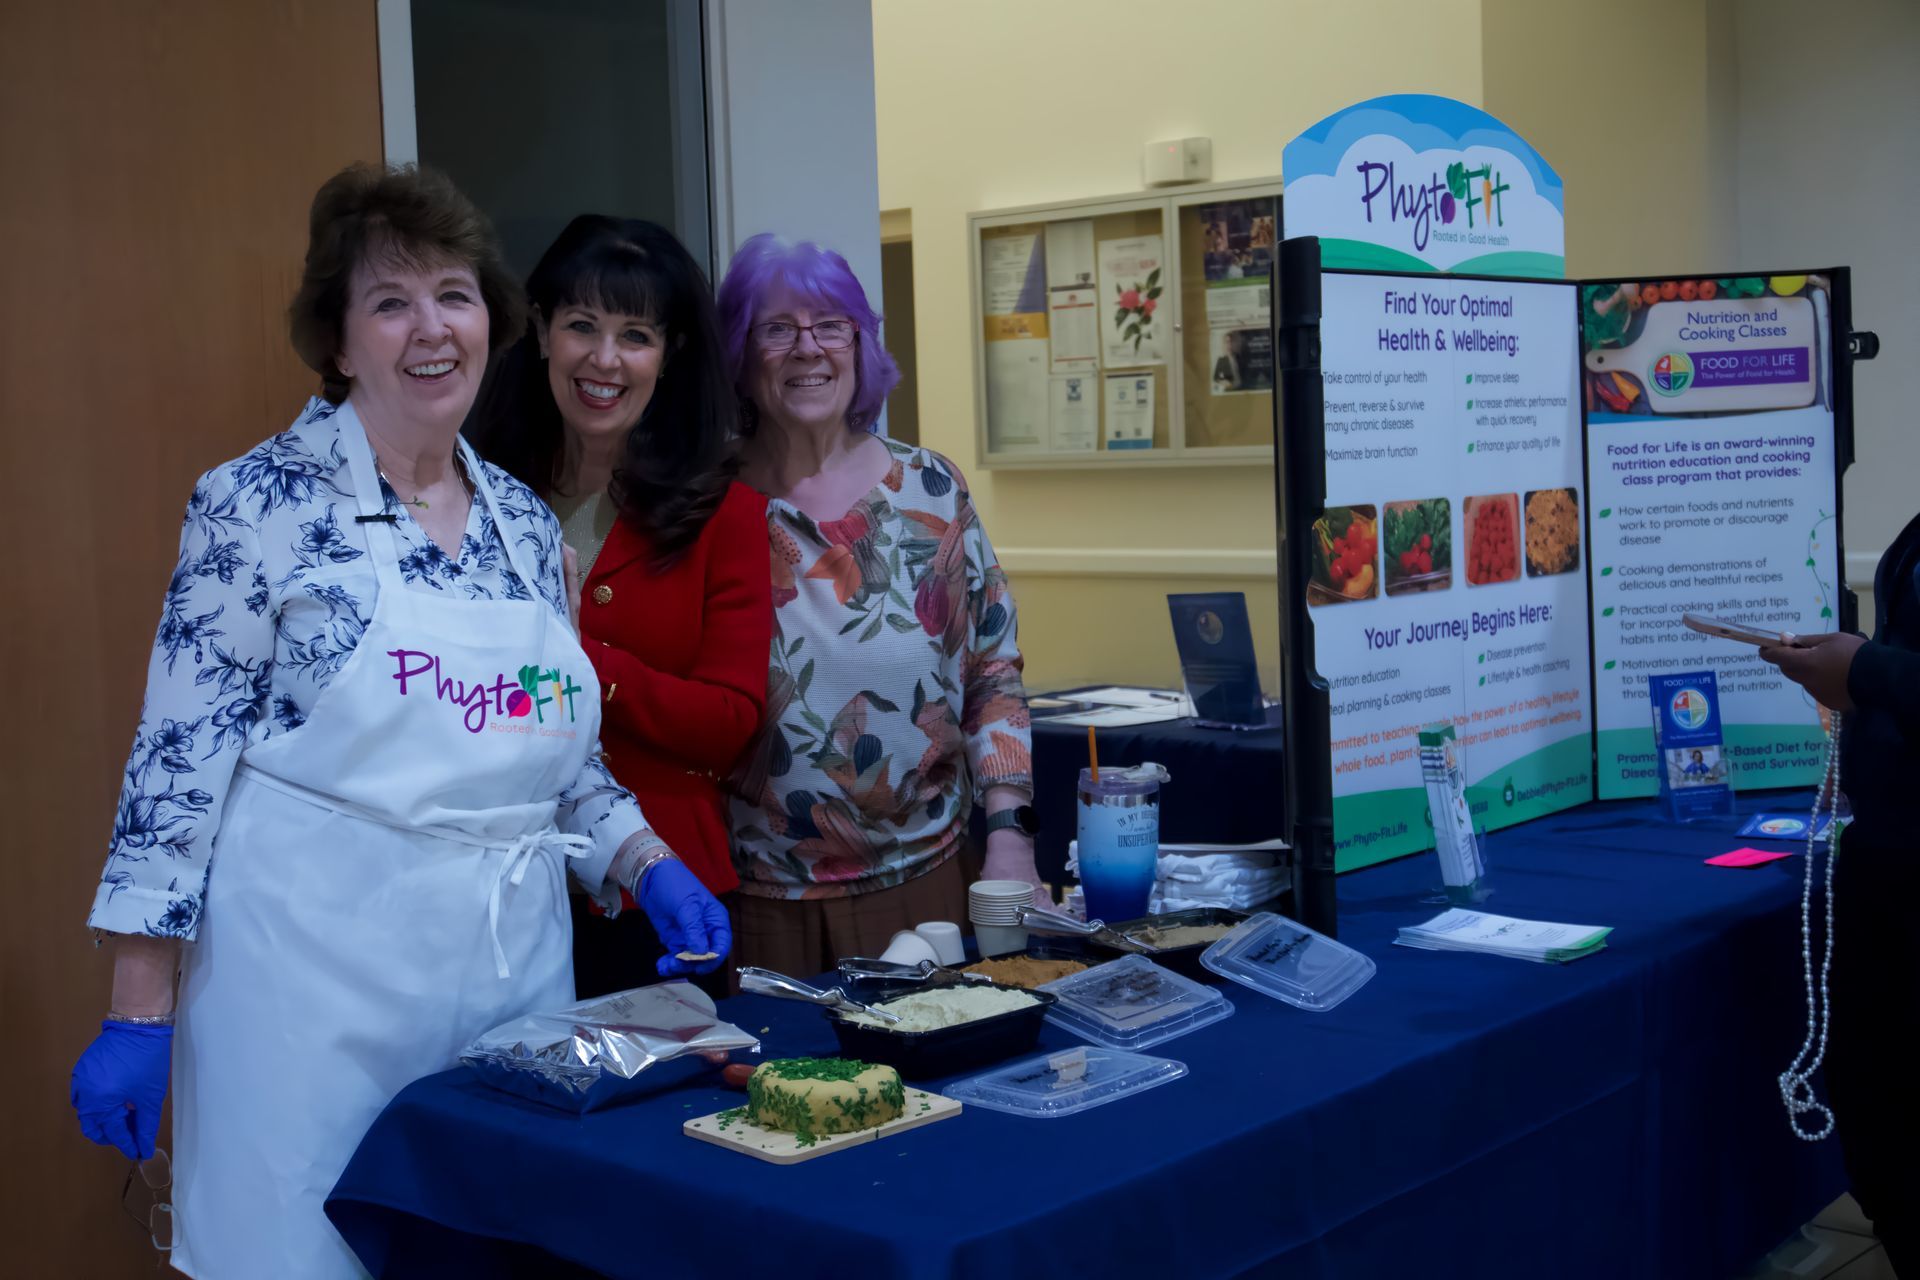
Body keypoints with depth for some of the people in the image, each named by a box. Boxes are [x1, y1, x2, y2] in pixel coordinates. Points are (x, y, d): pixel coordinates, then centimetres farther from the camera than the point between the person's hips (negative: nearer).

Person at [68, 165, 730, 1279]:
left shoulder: (527, 522, 9)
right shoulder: (261, 504, -7)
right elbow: (181, 758, -9)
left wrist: (649, 869, 2)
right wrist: (139, 1013, -11)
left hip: (518, 971, 6)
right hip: (320, 981, -5)